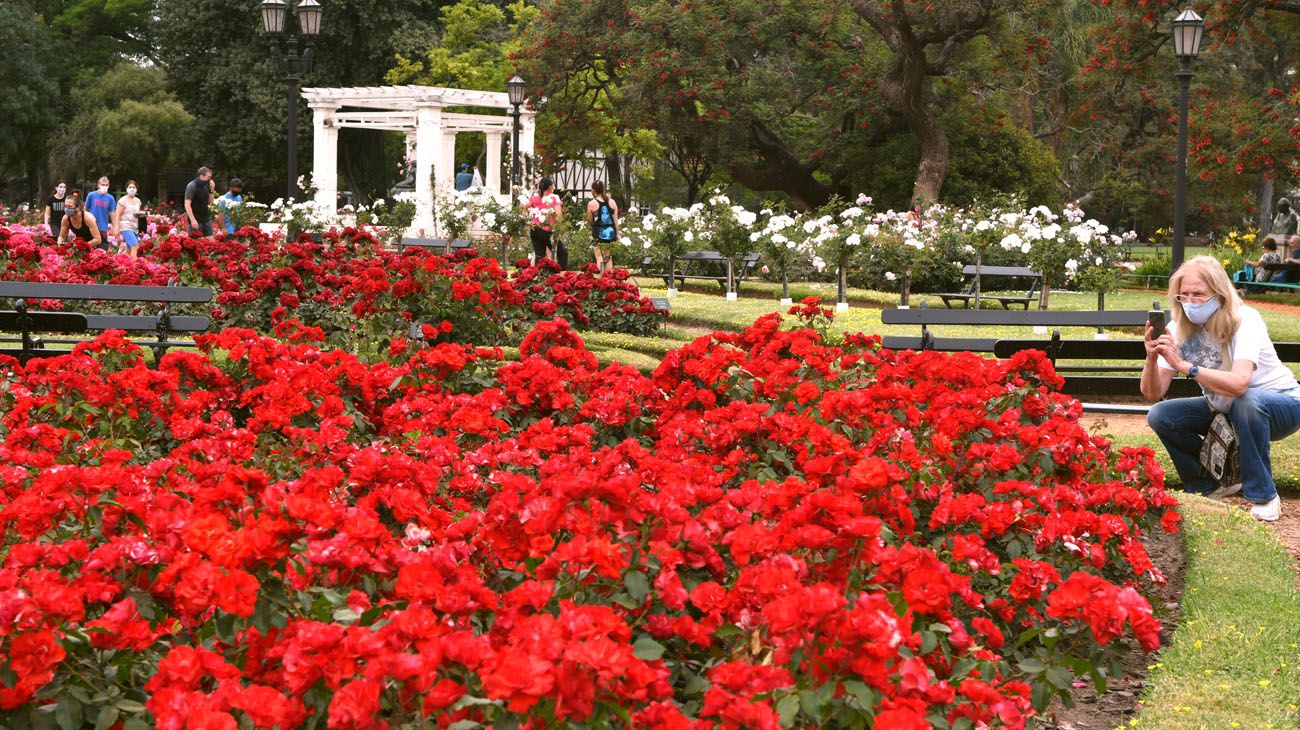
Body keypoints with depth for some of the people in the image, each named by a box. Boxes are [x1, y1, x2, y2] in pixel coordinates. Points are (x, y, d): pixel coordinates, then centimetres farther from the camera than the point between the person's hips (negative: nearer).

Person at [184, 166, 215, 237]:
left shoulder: (205, 185, 10)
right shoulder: (192, 186, -12)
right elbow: (187, 204, -18)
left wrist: (211, 190, 2)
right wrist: (193, 220, -25)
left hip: (206, 219, 7)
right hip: (196, 221, -7)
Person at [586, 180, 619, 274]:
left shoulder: (592, 204, -6)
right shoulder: (612, 202, 4)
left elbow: (590, 221, 0)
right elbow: (616, 220, 5)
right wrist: (617, 234, 11)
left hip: (599, 234, -4)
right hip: (611, 233, 4)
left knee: (599, 257, 0)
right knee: (608, 258, 13)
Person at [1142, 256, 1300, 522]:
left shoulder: (1245, 321, -27)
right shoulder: (1179, 329, -12)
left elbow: (1239, 384, -44)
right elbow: (1153, 395, -16)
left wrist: (1183, 365, -48)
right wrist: (1151, 358, -35)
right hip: (1224, 410, 6)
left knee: (1246, 401, -38)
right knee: (1160, 416, -14)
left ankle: (1264, 495, -19)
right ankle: (1216, 483, 6)